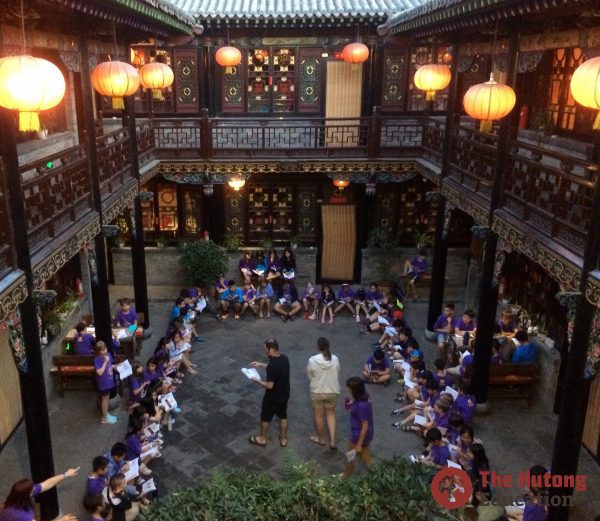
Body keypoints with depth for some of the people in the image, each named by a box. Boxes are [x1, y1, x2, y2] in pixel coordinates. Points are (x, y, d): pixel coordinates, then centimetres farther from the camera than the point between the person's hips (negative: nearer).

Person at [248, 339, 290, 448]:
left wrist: (258, 381, -11)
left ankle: (262, 439, 35)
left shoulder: (272, 365, -32)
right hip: (284, 395, 7)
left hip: (273, 397, -7)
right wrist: (261, 364, 13)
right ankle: (283, 439, 38)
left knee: (265, 418, 16)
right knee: (283, 416, 23)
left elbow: (269, 386, -27)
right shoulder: (284, 358, -7)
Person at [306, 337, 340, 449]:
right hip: (333, 391, 2)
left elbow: (309, 376, -7)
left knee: (318, 415, 18)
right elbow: (337, 375, 1)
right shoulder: (335, 359, -12)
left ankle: (320, 438, 36)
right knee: (330, 414, 21)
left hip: (317, 392, -2)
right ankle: (332, 440, 15)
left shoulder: (312, 360, -20)